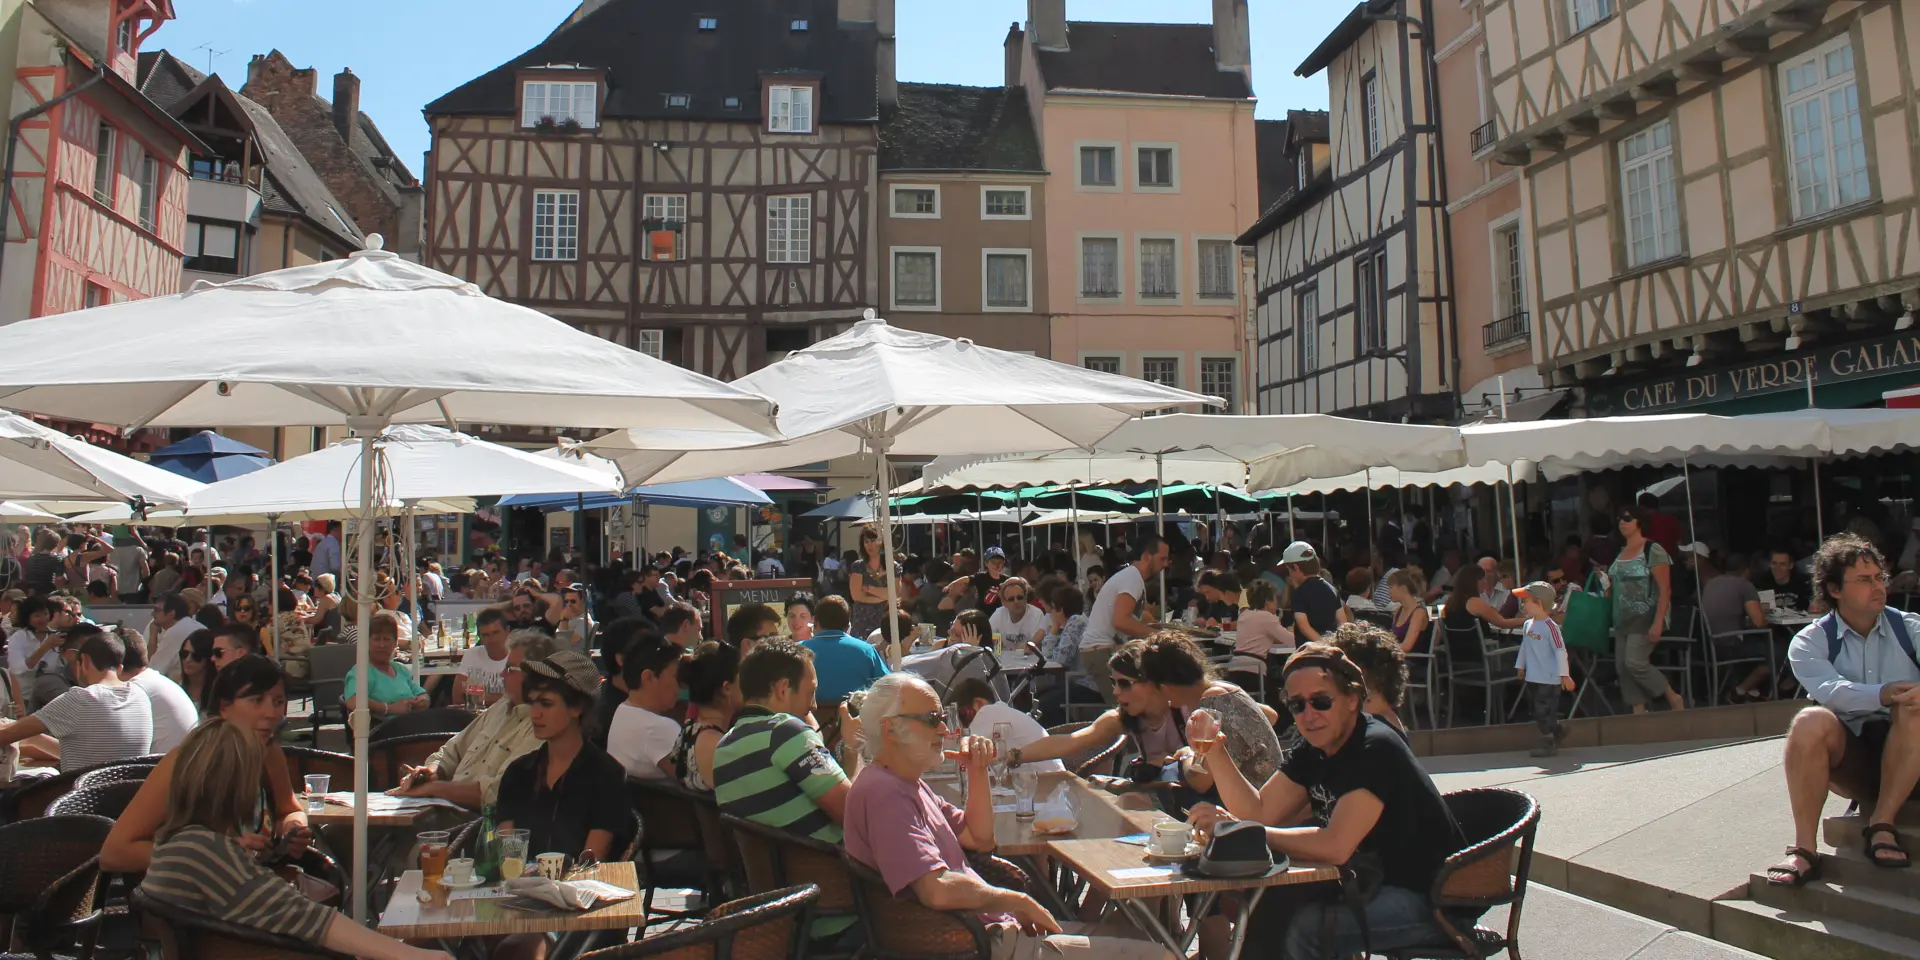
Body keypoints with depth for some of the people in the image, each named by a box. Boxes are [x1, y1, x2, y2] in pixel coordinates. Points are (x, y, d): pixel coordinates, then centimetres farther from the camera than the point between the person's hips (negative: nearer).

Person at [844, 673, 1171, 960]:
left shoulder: (909, 783, 14)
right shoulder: (883, 792, -20)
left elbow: (980, 839, 19)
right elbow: (938, 890, -30)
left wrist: (978, 772, 4)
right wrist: (1018, 901, -16)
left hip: (989, 927, 11)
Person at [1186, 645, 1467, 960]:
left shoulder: (1376, 750, -23)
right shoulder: (1313, 751, 3)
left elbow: (1335, 846, -32)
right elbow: (1259, 812, -3)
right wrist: (1213, 750, -15)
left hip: (1430, 898, -8)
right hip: (1374, 883, 8)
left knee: (1308, 926, -27)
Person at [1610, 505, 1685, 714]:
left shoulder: (1652, 550, -9)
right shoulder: (1621, 552, 13)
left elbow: (1665, 590, -13)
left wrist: (1658, 623, -19)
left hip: (1645, 619, -8)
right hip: (1622, 620, 8)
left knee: (1635, 663, -15)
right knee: (1623, 667, 2)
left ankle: (1674, 698, 5)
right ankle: (1639, 713, 8)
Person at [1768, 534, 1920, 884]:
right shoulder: (1809, 643, 3)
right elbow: (1830, 690, -19)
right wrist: (1883, 695, -37)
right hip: (1848, 758, 0)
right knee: (1811, 722, -32)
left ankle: (1882, 824, -23)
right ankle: (1804, 850, -30)